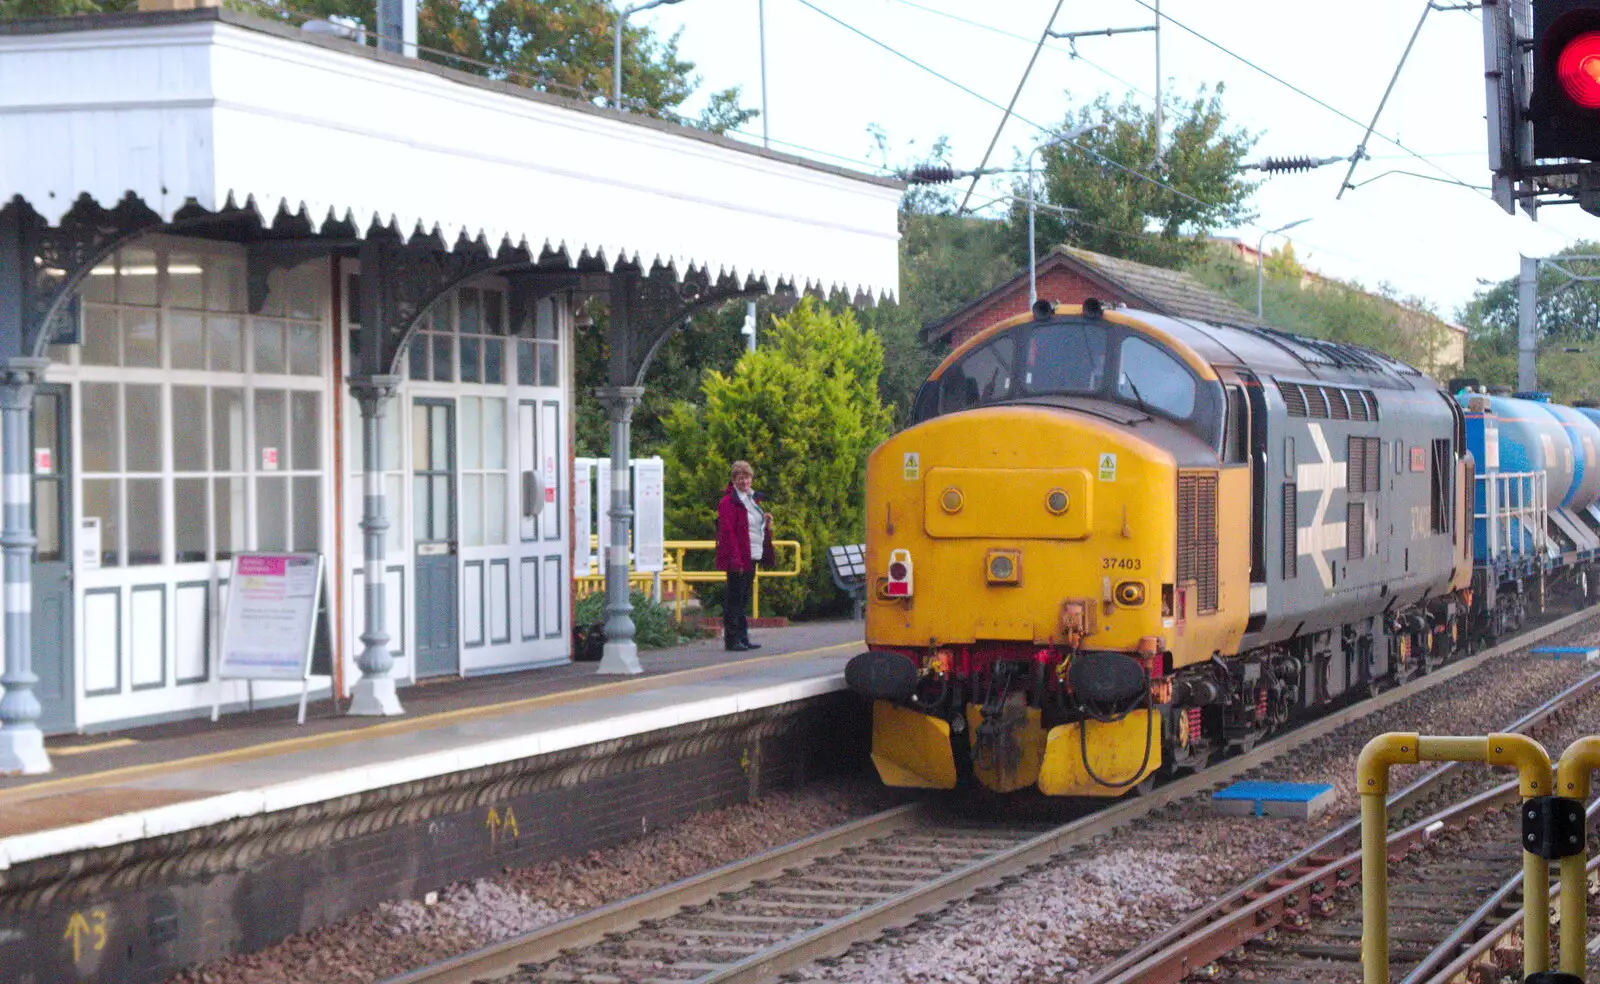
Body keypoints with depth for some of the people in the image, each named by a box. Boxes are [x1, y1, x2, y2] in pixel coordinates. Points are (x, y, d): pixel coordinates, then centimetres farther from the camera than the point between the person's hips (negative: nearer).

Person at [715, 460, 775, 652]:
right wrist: (735, 559, -21)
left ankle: (743, 637, 17)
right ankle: (731, 639, -2)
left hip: (752, 557, 9)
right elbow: (728, 532, -16)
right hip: (738, 558, -9)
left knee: (744, 599, 12)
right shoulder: (728, 502, -11)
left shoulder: (752, 499, 18)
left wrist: (766, 522, 5)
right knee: (735, 598, -5)